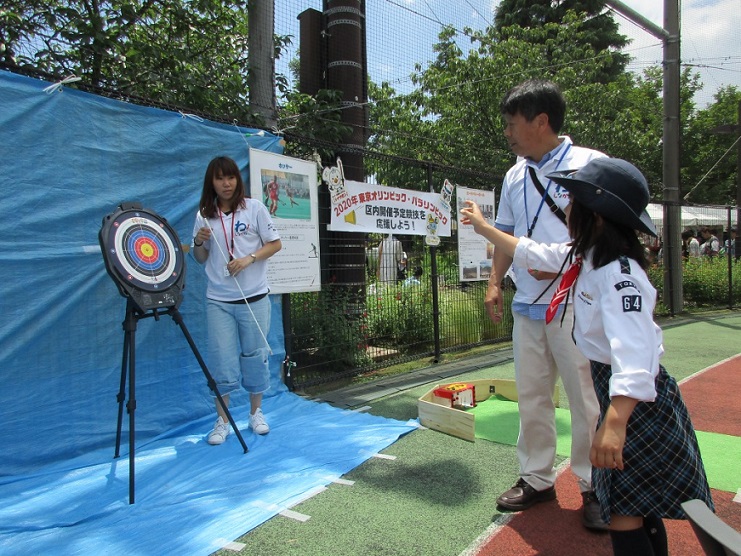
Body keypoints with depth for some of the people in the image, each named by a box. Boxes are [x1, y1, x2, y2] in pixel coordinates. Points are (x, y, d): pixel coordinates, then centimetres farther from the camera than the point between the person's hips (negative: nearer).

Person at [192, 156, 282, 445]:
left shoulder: (254, 207, -1)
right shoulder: (204, 215, 6)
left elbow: (275, 244, -1)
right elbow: (201, 258, 12)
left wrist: (249, 259, -15)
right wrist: (199, 242, -9)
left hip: (254, 297, -1)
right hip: (218, 300, 2)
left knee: (254, 355, 7)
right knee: (221, 359, 2)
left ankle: (256, 412, 25)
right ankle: (222, 421, 15)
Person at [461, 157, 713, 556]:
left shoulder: (619, 274, -27)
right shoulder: (585, 257, 2)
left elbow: (635, 358, -36)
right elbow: (531, 253, 16)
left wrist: (614, 425, -43)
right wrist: (483, 227, 24)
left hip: (638, 401, -10)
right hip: (615, 392, 10)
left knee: (624, 512, -2)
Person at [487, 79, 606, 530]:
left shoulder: (589, 164, -5)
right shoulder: (514, 176, 14)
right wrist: (495, 283, 9)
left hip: (576, 304, -6)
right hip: (527, 305, 6)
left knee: (586, 399, 3)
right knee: (532, 396, 12)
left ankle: (595, 488, 21)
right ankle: (537, 479, 28)